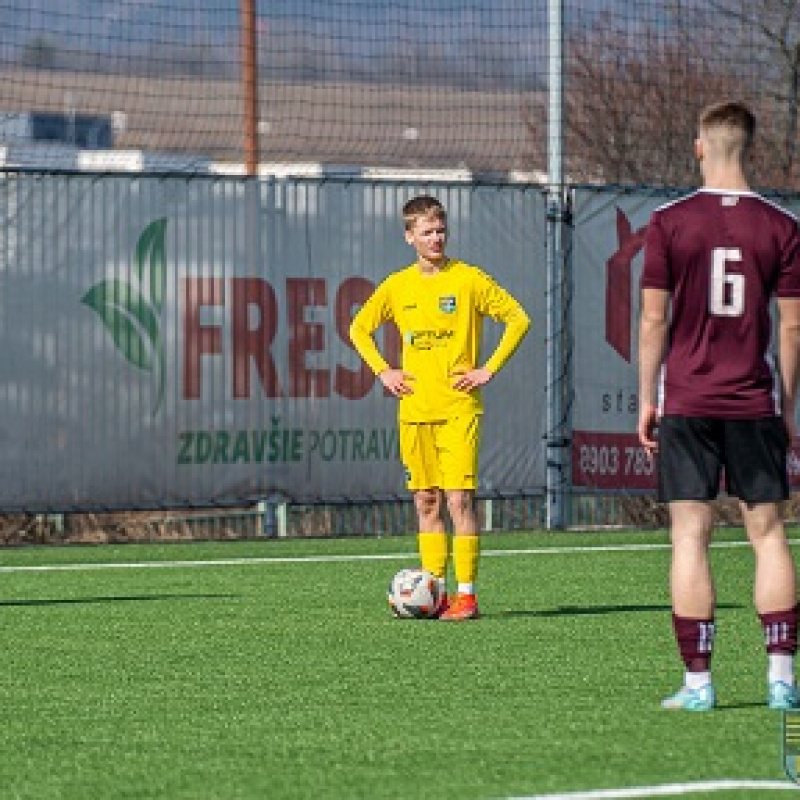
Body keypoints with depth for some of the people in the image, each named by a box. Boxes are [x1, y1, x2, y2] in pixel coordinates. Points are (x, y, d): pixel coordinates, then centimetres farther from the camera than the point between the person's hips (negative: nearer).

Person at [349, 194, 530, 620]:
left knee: (459, 498, -10)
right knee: (426, 501, 6)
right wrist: (382, 371, 9)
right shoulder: (397, 286, 8)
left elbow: (518, 319, 0)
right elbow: (359, 329, 21)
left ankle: (466, 594, -9)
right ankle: (435, 590, 12)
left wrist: (489, 369, -5)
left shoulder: (468, 279, -3)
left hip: (458, 408, -4)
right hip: (414, 410, 4)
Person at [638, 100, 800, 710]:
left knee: (691, 538, 1)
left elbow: (654, 319, -3)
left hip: (685, 403, -1)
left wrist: (647, 400, 5)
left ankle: (698, 682, -2)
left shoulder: (668, 223, -3)